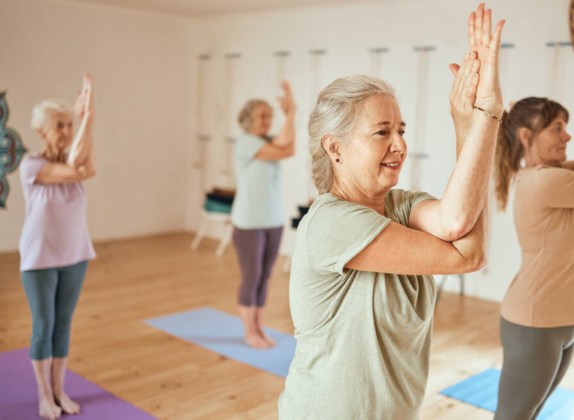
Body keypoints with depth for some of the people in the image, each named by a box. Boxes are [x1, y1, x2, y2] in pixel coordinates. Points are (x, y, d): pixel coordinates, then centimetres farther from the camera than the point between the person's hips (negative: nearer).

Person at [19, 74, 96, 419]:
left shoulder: (71, 159, 0)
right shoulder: (31, 165, -14)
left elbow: (89, 170, -25)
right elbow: (72, 172, -30)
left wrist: (87, 118, -31)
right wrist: (87, 117, -28)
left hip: (75, 258, 5)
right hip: (40, 261, -4)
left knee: (63, 325, 13)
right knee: (43, 327, 6)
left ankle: (59, 390, 25)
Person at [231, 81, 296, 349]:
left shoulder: (270, 141, 8)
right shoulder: (246, 143, -12)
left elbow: (289, 148, -14)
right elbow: (282, 152, -23)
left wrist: (290, 114, -19)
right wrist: (290, 113, -18)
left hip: (274, 222, 7)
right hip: (249, 223, -7)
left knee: (264, 277, 12)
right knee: (251, 277, 2)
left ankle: (259, 329, 23)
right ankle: (250, 333, 16)